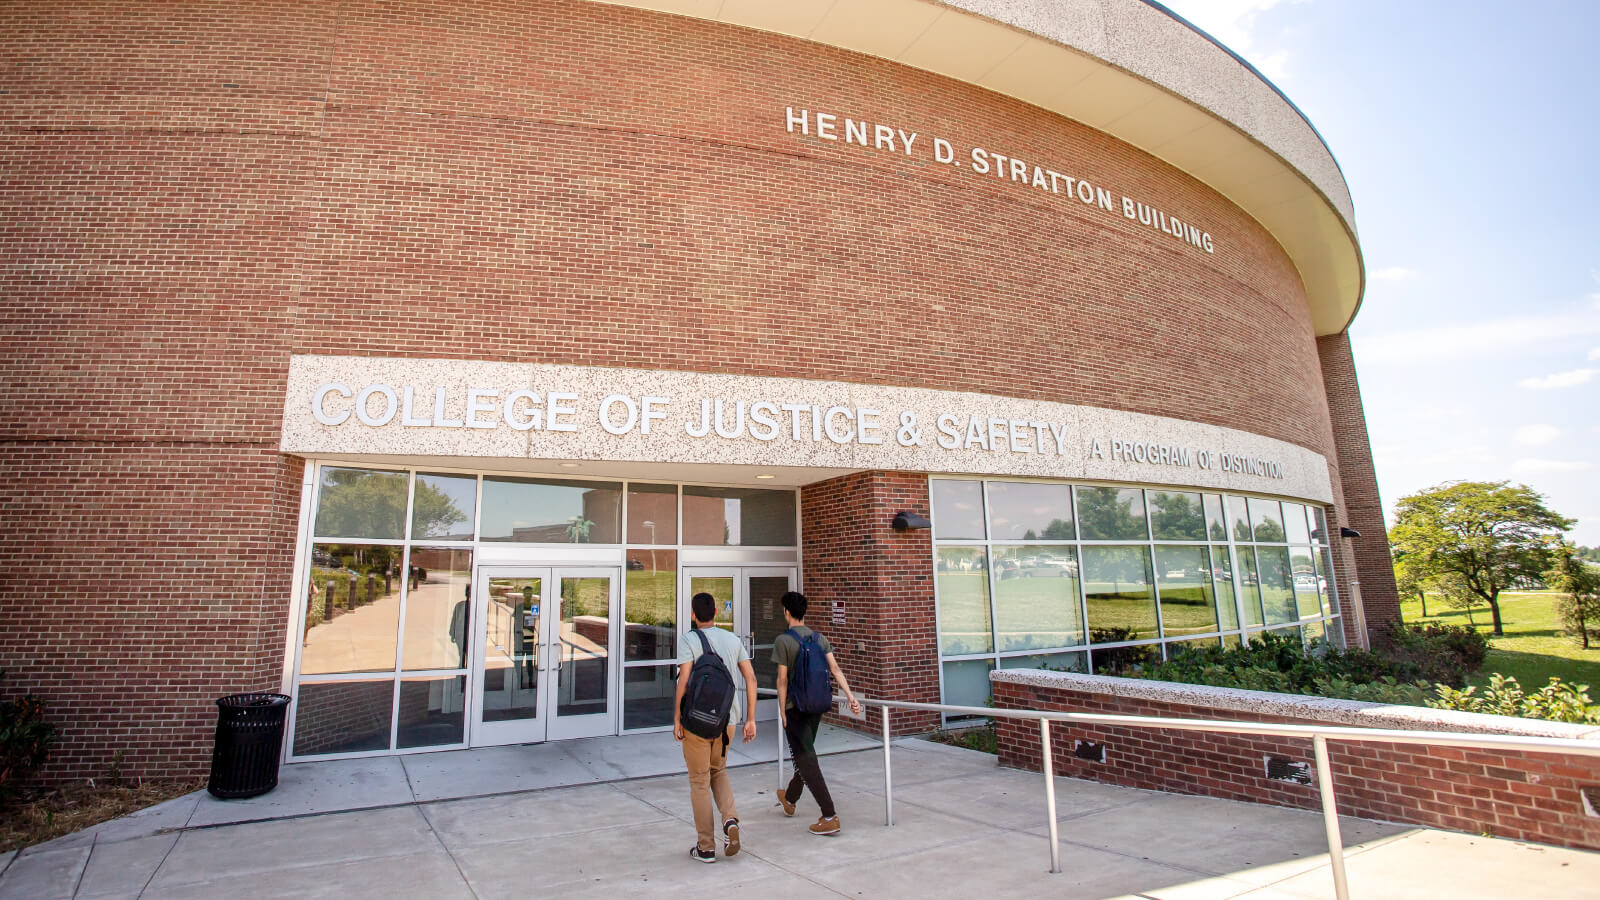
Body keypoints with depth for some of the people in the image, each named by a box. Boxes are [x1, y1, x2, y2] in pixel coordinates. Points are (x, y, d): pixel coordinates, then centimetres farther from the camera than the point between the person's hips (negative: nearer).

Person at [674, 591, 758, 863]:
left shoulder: (688, 639, -7)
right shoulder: (733, 639, 5)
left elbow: (684, 679, -17)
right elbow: (750, 678, 2)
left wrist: (677, 718, -9)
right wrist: (750, 719, 7)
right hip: (727, 719, 4)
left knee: (699, 781, 9)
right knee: (718, 771, 24)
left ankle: (706, 847, 14)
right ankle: (730, 819, 2)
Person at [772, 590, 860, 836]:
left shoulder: (783, 640, -12)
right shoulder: (819, 638, 4)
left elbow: (782, 679, -13)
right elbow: (836, 670, -5)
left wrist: (783, 712, -6)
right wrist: (850, 697, -8)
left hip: (795, 707, -7)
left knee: (806, 760, -2)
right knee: (805, 754, 22)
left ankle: (830, 816, -7)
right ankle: (790, 799, 43)